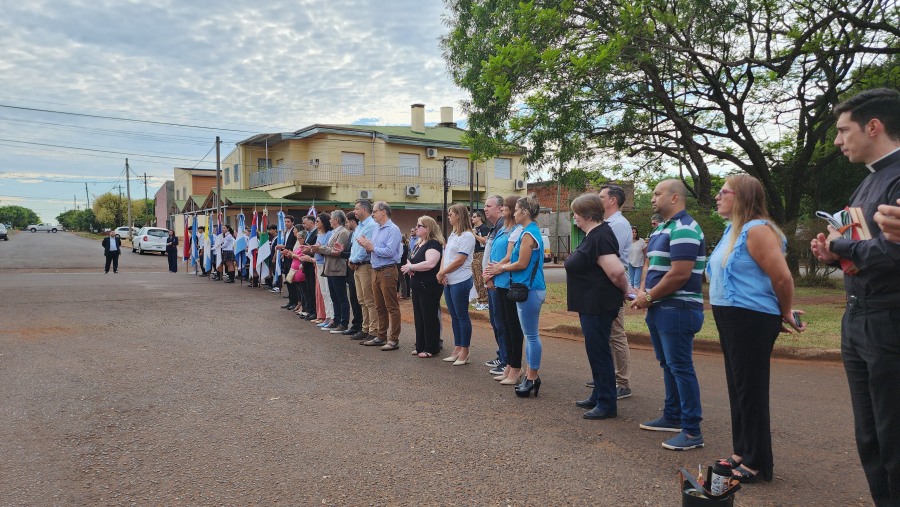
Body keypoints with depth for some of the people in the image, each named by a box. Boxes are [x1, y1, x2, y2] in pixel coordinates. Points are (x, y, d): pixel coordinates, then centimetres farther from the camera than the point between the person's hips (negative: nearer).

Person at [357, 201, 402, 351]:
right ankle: (381, 336, 22)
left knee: (392, 307, -3)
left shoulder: (393, 229, -11)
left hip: (387, 271, -9)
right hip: (376, 271, 9)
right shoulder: (377, 230, 17)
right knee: (379, 307, 14)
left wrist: (371, 247, -13)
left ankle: (394, 339, 0)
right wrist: (366, 245, -1)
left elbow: (389, 251, -21)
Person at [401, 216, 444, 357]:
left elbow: (430, 263, -28)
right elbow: (411, 260, 20)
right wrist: (409, 267, -4)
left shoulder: (433, 244, -15)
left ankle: (431, 348, 7)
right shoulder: (418, 243, 15)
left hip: (429, 287, -9)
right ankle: (420, 345, 24)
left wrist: (411, 267, -18)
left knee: (429, 317, -2)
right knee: (418, 316, 14)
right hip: (417, 286, 10)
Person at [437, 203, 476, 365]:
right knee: (454, 316, 13)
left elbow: (459, 260, -17)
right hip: (448, 281, 9)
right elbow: (445, 256, 14)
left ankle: (465, 352, 5)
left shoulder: (467, 236, -12)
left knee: (462, 316, -2)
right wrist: (441, 273, -4)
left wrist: (442, 273, -11)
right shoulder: (452, 235, 16)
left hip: (460, 281, -9)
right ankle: (457, 349, 21)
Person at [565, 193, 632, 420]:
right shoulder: (594, 235, 12)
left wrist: (625, 289, -13)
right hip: (592, 305, 11)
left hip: (599, 306, -11)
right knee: (596, 350, 18)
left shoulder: (600, 237, -21)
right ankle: (599, 396, 30)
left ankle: (606, 404, 9)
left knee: (599, 352, -2)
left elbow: (616, 271, -29)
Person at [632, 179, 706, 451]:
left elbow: (680, 274, -24)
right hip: (660, 309, 10)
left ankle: (692, 431, 2)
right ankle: (672, 417, 29)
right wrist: (643, 290, 3)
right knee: (669, 366, 17)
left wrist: (649, 297, -14)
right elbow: (649, 263, 21)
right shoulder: (661, 228, 16)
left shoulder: (684, 229, -16)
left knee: (681, 368, -5)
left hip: (678, 309, -10)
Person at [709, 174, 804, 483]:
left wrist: (785, 313, -5)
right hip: (730, 318, 10)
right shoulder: (733, 230, 13)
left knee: (751, 391, -1)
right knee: (737, 388, 16)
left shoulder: (757, 230, -16)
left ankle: (757, 464, 11)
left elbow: (783, 277, -19)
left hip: (752, 320, -10)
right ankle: (742, 452, 28)